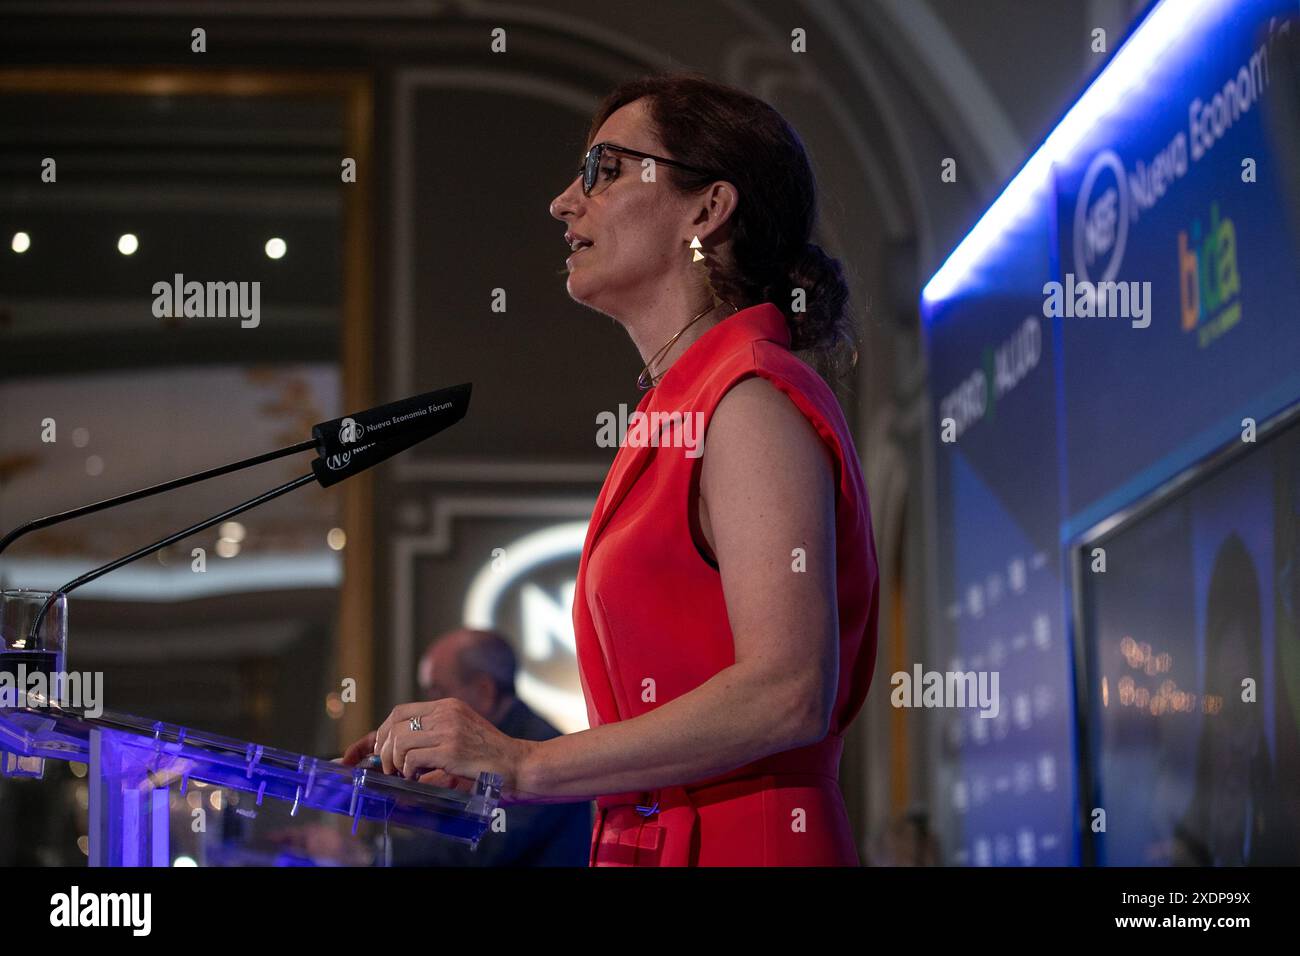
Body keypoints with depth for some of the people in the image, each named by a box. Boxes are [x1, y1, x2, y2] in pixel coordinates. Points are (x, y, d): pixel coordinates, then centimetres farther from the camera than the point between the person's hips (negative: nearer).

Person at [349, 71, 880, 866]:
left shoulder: (753, 400, -11)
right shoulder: (677, 403, 17)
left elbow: (786, 694, -21)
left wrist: (532, 766, -19)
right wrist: (476, 762, 6)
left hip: (739, 844, -8)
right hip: (655, 839, 8)